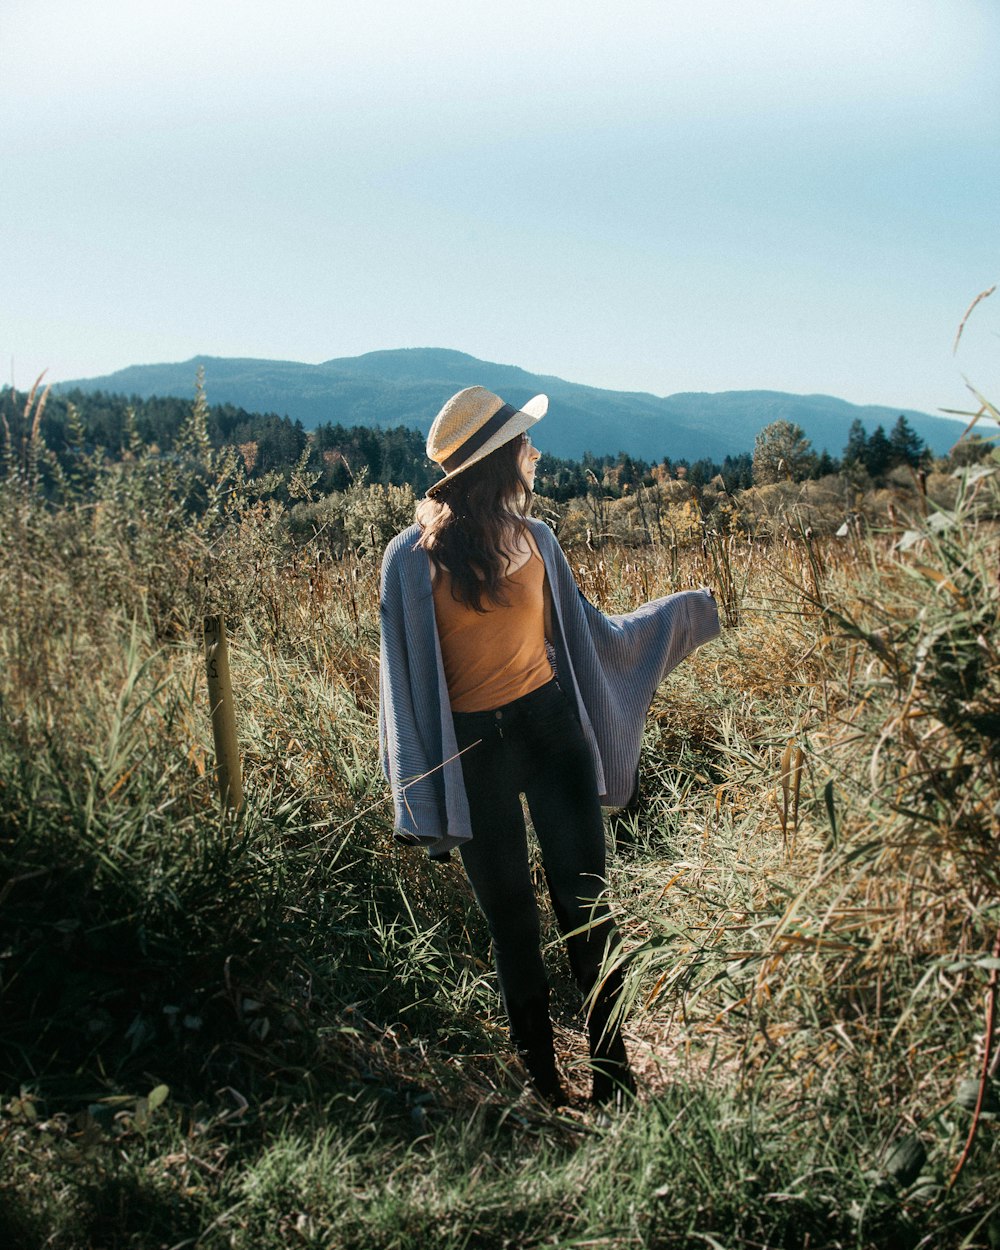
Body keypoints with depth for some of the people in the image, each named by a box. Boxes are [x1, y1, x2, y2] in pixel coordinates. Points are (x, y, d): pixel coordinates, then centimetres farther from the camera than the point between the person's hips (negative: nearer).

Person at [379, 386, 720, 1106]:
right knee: (512, 923, 11)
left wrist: (688, 613, 18)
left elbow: (588, 635, 14)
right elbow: (406, 679, -5)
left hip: (552, 726, 3)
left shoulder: (535, 538, 3)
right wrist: (424, 799, -7)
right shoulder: (414, 558, -9)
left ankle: (613, 1074, 22)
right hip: (471, 750, -2)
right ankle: (545, 1087, 30)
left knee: (585, 905, 5)